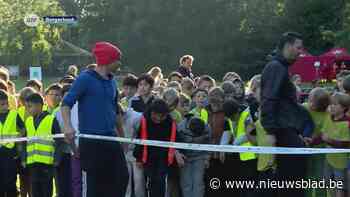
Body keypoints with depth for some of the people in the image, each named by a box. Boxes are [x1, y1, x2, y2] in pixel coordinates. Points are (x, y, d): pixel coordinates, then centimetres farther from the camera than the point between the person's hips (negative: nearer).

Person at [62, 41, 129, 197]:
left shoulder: (112, 82, 13)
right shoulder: (85, 78, -7)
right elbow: (66, 103, -12)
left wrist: (122, 136, 27)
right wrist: (68, 126, -28)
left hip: (111, 138, 7)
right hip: (91, 141, -6)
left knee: (122, 177, 1)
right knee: (95, 184, -2)